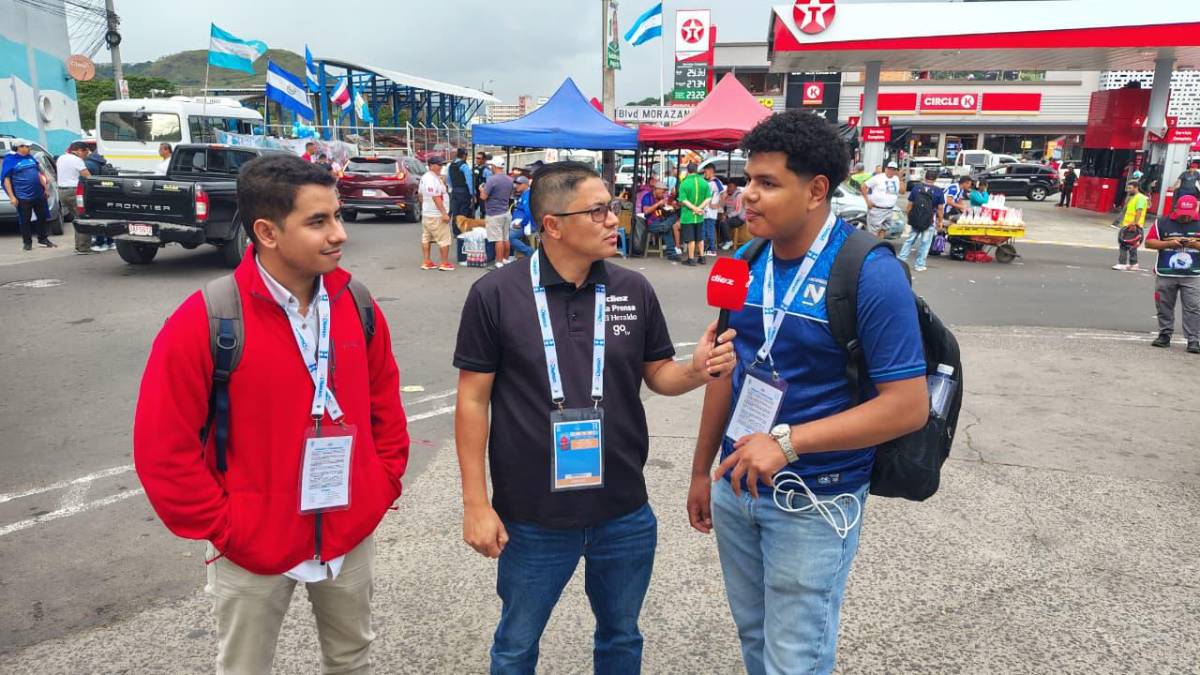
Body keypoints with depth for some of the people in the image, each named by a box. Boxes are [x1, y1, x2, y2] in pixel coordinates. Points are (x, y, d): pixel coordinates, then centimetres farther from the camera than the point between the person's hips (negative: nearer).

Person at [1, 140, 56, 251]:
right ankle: (27, 242, 12)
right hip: (23, 197, -5)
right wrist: (12, 196, -12)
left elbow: (39, 173, 20)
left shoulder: (31, 157, 11)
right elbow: (6, 179, -7)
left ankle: (43, 239, 23)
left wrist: (46, 188, 15)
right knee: (25, 221, 2)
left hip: (39, 195, 5)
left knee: (43, 218, 10)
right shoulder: (10, 160, -5)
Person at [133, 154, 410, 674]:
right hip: (253, 550, -3)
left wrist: (385, 484, 4)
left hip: (351, 535, 4)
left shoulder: (357, 306, -5)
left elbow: (385, 404, 8)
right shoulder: (204, 323, -19)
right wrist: (224, 529, -12)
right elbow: (163, 452, -15)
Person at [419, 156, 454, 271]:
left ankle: (426, 262, 16)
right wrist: (444, 213, -24)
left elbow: (421, 195, 19)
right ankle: (445, 263, 2)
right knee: (444, 239, -3)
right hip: (436, 215, -10)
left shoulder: (424, 178, 11)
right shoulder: (433, 179, -21)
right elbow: (436, 198, -25)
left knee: (426, 238, 12)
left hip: (426, 213, 10)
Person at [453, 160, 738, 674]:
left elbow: (658, 375, 6)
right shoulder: (495, 295, -12)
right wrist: (476, 503, -8)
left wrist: (697, 370, -17)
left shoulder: (634, 290, -3)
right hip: (532, 517, -2)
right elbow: (473, 400, -8)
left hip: (625, 513, 3)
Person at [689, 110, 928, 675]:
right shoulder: (746, 263, 0)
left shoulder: (871, 273, -18)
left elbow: (908, 406, -19)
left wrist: (787, 442, -25)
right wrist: (702, 472, 14)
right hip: (736, 487, 6)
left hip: (815, 501, -6)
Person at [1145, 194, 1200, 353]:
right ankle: (1165, 335, 21)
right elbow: (1148, 242, 0)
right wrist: (1168, 243, -14)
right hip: (1165, 275, 1)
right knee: (1164, 307, 9)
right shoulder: (1162, 223, 2)